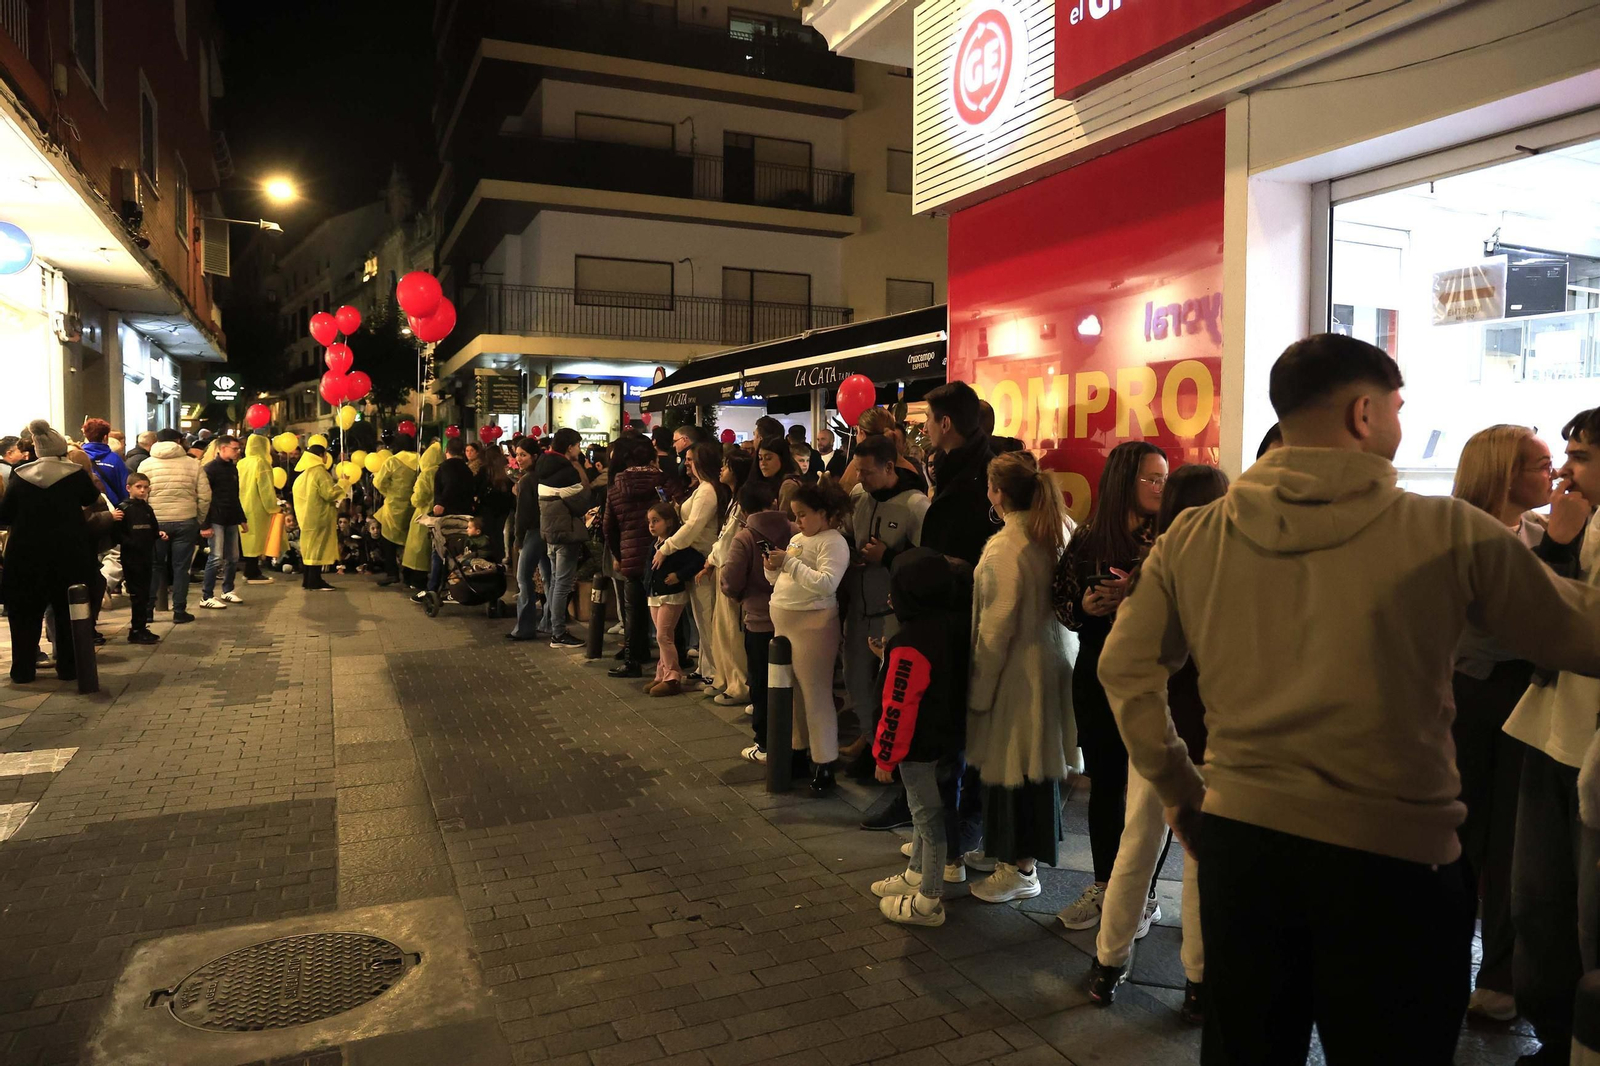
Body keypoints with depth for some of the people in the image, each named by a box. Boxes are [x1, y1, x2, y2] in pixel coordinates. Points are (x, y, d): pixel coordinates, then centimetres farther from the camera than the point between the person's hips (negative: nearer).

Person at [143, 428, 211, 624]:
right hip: (186, 522, 0)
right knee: (181, 567, 6)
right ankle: (180, 611, 7)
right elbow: (205, 496, -1)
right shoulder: (193, 464, 2)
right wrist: (199, 520, 11)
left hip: (156, 522, 1)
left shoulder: (146, 465, 2)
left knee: (154, 566, 12)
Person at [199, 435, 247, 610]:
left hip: (231, 520, 7)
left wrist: (242, 518, 20)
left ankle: (228, 591, 26)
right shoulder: (211, 468, -9)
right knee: (216, 558, -10)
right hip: (216, 519, -7)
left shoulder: (233, 468, 14)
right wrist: (205, 524, -18)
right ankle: (206, 597, -4)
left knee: (232, 557, 11)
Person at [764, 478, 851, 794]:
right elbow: (778, 580, 21)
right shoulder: (797, 539, 15)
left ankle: (823, 764, 4)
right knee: (791, 691, 14)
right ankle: (799, 749, 27)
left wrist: (790, 562, -22)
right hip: (784, 623, 9)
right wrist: (772, 566, -1)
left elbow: (827, 583, -25)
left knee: (815, 694, -4)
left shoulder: (833, 542, -11)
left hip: (812, 624, -8)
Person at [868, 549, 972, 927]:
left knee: (928, 816, 3)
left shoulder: (908, 644, -26)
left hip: (920, 747, -9)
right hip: (952, 737, 9)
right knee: (927, 810, 23)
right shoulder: (961, 627, -1)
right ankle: (917, 874, 41)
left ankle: (928, 902, 18)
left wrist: (885, 755, -12)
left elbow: (899, 707, -23)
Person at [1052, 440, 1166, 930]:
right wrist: (1086, 606, -11)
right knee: (1104, 783, 13)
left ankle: (1142, 892, 22)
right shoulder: (1087, 541, 3)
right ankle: (1103, 886, 29)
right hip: (1098, 678, 3)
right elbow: (1062, 603, 9)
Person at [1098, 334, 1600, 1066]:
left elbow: (1125, 668, 2)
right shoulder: (1448, 532, -10)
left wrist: (1177, 788, 9)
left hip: (1239, 841, 3)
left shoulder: (1194, 536, -3)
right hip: (1391, 858, -3)